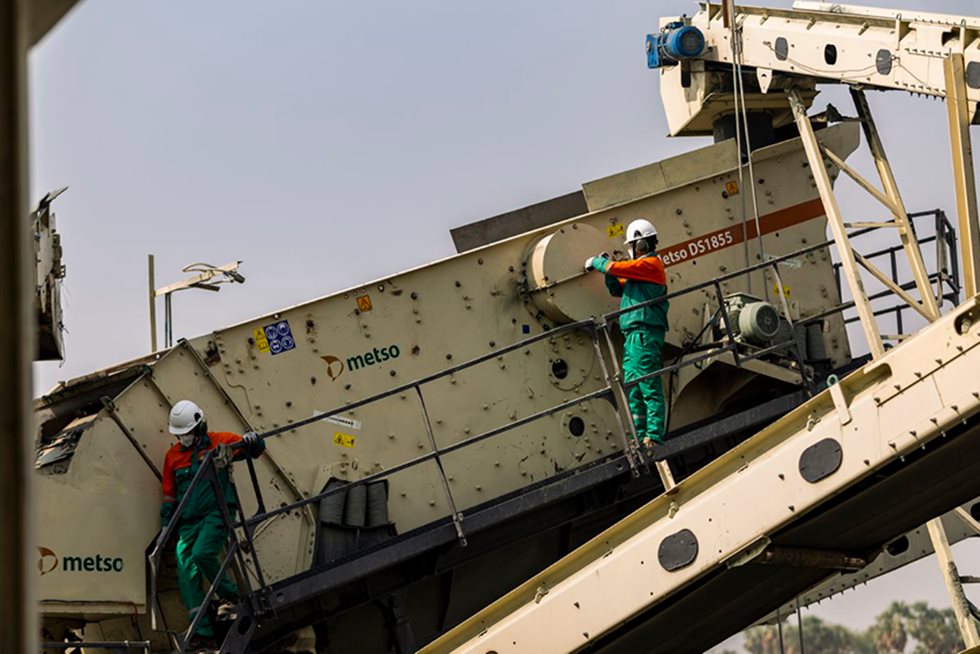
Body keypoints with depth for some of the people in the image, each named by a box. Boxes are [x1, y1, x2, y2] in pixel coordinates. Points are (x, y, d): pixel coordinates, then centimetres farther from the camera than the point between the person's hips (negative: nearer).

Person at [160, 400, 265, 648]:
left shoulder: (219, 441, 1)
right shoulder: (173, 455, 12)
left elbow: (257, 449, 5)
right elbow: (169, 494, 19)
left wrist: (252, 440, -19)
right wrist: (165, 526, 15)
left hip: (216, 513, -5)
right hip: (188, 522, 5)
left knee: (202, 553, -28)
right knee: (186, 574, -4)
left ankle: (229, 595, -2)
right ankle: (202, 631, -1)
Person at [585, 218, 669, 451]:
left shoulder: (651, 264, -6)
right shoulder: (641, 268, 24)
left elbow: (615, 268, -12)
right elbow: (617, 290, 28)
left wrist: (595, 262, 7)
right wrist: (606, 269, 14)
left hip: (644, 333, -10)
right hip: (633, 334, 10)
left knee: (649, 386, -12)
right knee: (633, 387, 9)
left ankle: (654, 436, -15)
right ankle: (641, 436, 10)